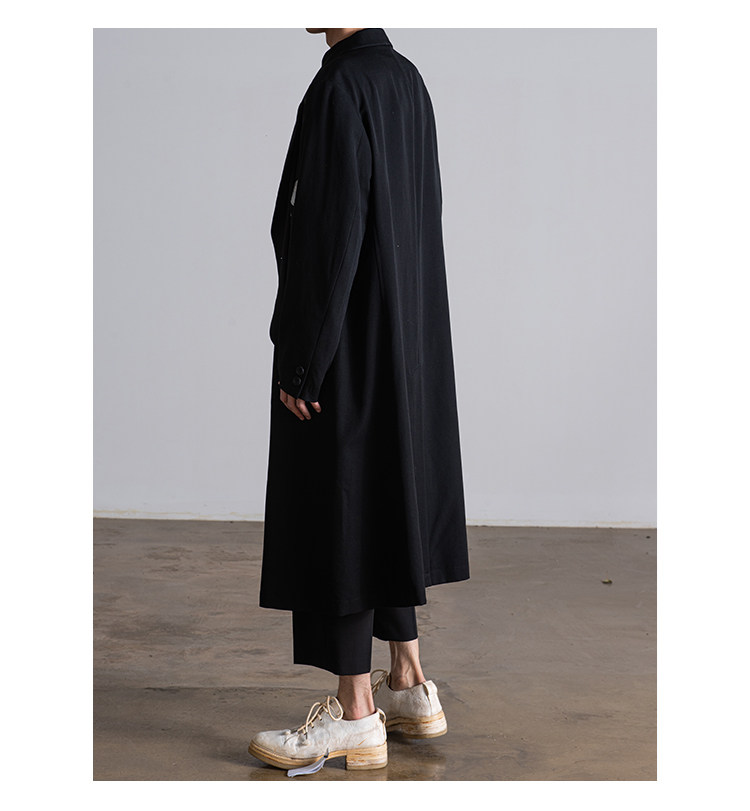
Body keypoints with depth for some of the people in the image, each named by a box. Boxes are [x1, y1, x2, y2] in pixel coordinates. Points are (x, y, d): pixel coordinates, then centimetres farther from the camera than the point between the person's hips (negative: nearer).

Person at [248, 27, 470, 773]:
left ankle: (354, 715, 8)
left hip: (345, 344, -9)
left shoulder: (341, 87, -18)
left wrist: (300, 364, -18)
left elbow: (333, 237, -22)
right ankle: (409, 687, 24)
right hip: (402, 338, 10)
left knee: (334, 513, -1)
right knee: (383, 502, 16)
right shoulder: (406, 81, 11)